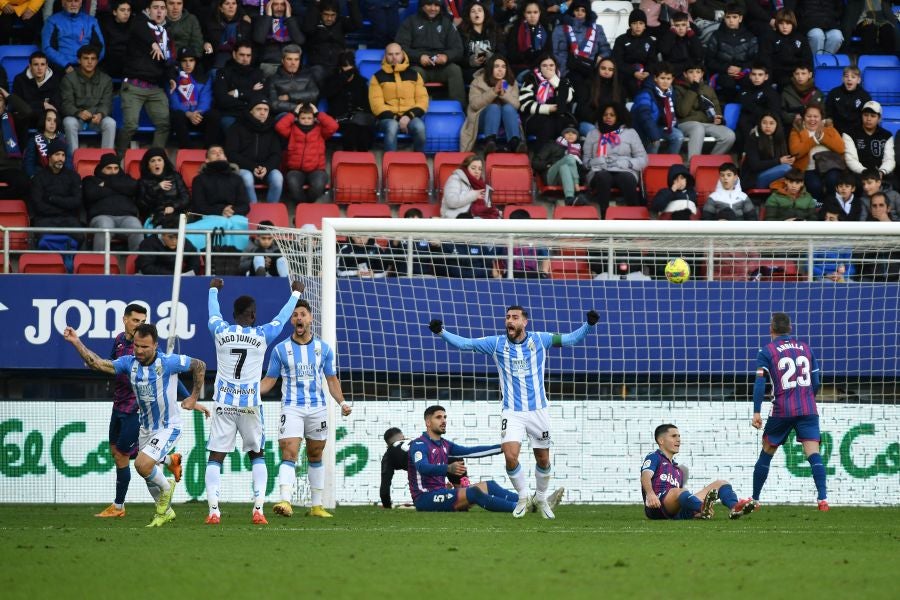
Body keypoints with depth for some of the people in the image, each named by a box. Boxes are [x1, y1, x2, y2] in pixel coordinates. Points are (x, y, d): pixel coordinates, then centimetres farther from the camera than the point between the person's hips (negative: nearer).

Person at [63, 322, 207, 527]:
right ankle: (165, 511, 36)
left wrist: (193, 399, -5)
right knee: (150, 477, 13)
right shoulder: (130, 363, -7)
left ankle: (166, 487, 7)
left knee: (142, 464, -22)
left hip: (168, 427, -6)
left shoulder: (167, 362, -21)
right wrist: (76, 342, -20)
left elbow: (199, 366, -9)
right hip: (146, 428, 6)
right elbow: (98, 364, -10)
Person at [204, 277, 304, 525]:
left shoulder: (221, 331, -1)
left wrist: (213, 289, 42)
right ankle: (258, 510, 2)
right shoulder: (262, 335, -4)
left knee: (215, 458, 3)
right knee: (257, 455, 14)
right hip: (250, 404, 0)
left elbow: (213, 312, 21)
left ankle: (213, 510, -10)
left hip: (224, 403, 0)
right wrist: (296, 293, 32)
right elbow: (282, 318, 14)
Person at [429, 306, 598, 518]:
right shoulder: (497, 343, -2)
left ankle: (541, 498, 32)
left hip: (538, 411, 1)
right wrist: (441, 332, -16)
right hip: (512, 412, -1)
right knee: (510, 456, -17)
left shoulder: (540, 340, -1)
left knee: (543, 459, 8)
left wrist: (588, 325, -15)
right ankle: (522, 496, 8)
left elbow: (570, 339, 0)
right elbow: (464, 343, -4)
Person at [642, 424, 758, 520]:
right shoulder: (654, 458, 11)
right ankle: (703, 508, -74)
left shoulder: (678, 469, 34)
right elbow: (646, 476, -10)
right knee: (678, 491, -40)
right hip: (656, 507, -7)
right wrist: (650, 493, -33)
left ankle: (734, 507, -36)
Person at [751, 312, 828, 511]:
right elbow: (816, 382, 14)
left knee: (766, 454, 14)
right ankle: (823, 499, -24)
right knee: (813, 453, -8)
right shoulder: (805, 348, 13)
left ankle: (754, 500, 21)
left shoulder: (767, 351, 2)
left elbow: (759, 383, -7)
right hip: (808, 410, 2)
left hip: (782, 411, -2)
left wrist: (756, 412, -9)